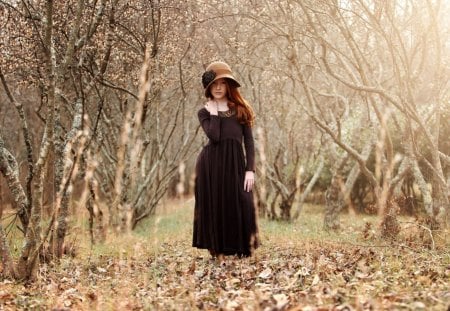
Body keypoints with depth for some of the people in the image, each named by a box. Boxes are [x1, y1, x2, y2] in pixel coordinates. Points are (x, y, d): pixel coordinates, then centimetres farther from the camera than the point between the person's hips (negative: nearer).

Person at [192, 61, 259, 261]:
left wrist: (250, 169, -4)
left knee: (239, 208, -3)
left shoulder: (240, 109, 12)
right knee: (215, 208, 1)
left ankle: (241, 251, 7)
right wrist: (213, 113, -4)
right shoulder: (204, 112, 7)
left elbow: (249, 141, 6)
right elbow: (214, 136, -13)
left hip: (235, 165, 2)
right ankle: (218, 254, 10)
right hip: (211, 166, -1)